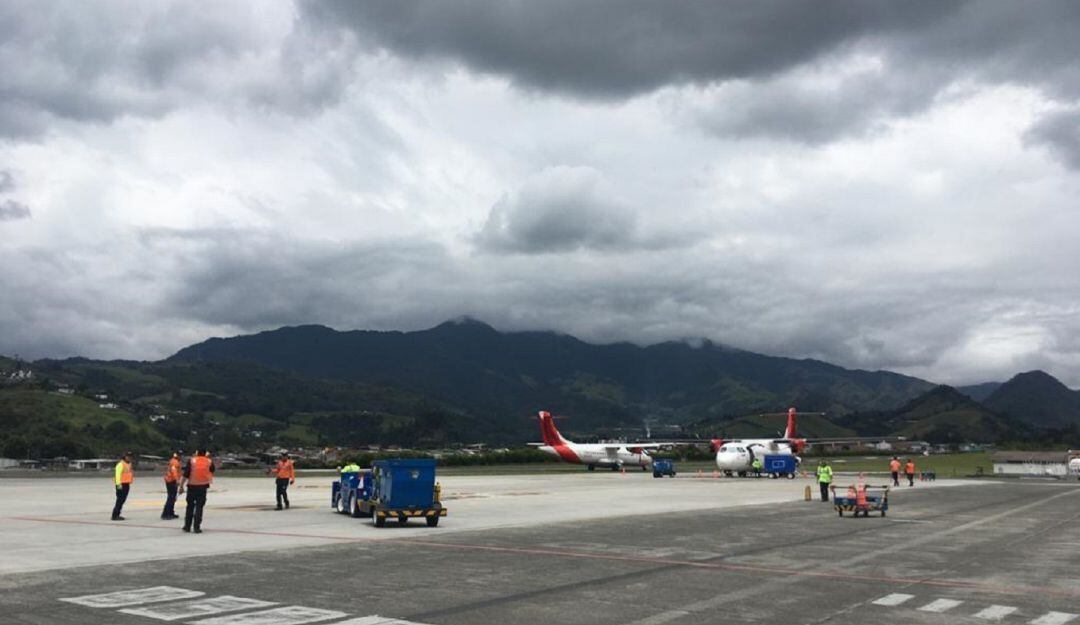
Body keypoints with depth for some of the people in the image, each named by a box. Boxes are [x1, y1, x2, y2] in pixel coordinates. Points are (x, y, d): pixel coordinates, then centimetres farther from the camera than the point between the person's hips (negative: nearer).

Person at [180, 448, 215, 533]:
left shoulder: (191, 460, -3)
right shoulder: (209, 462, 2)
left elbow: (186, 474, -7)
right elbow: (212, 473, 16)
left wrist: (181, 486, -2)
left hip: (192, 486, 0)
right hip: (203, 487, 0)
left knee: (190, 506, 14)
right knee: (199, 507, 3)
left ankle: (187, 526, 17)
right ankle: (196, 527, -3)